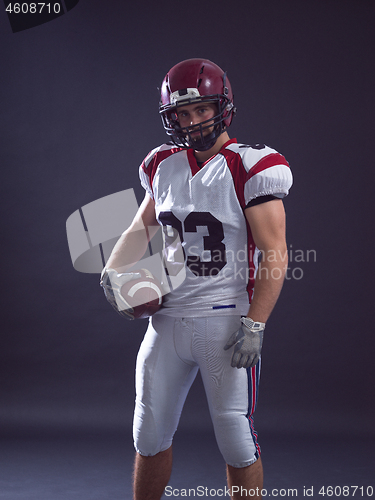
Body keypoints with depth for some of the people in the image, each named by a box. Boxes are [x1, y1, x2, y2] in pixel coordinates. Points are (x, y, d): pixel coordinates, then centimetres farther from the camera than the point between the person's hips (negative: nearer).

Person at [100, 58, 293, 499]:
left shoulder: (250, 168, -10)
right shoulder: (164, 165, 8)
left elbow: (274, 255, -12)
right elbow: (144, 223, 26)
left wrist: (254, 326, -18)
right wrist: (114, 269, 10)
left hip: (225, 321, -5)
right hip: (168, 318, 6)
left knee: (236, 441, 2)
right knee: (150, 435, 13)